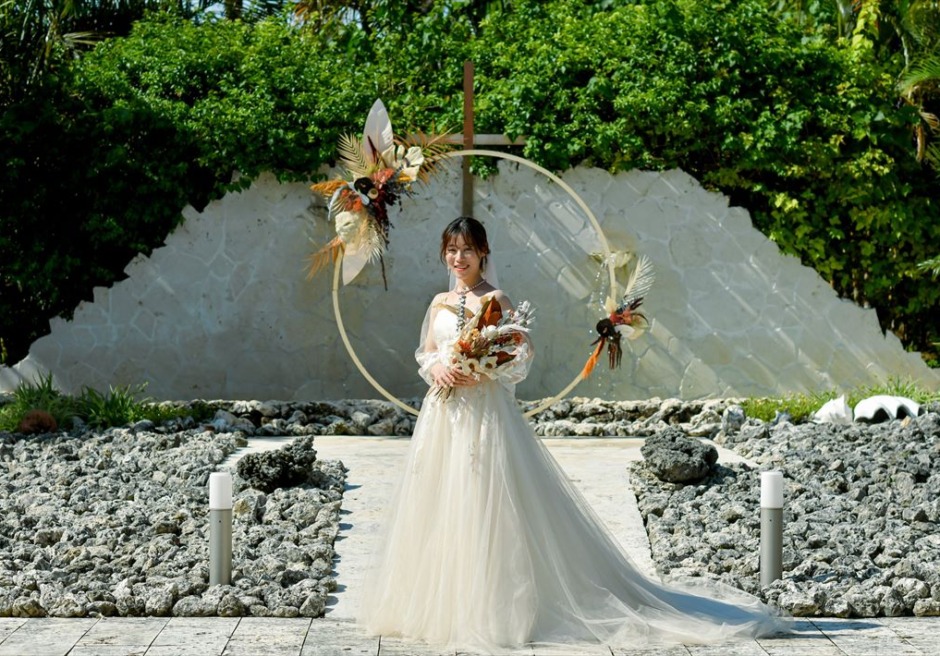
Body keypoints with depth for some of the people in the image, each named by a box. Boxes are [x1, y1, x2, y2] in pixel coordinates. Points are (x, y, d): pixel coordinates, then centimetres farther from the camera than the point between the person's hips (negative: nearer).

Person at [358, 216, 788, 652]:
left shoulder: (494, 300, -5)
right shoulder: (439, 303, 13)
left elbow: (521, 354, -9)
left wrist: (480, 372, -19)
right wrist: (436, 369, -4)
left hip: (485, 411, -7)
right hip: (442, 413, 7)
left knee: (482, 507, -7)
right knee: (439, 506, 8)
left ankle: (490, 612, -3)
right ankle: (440, 603, 16)